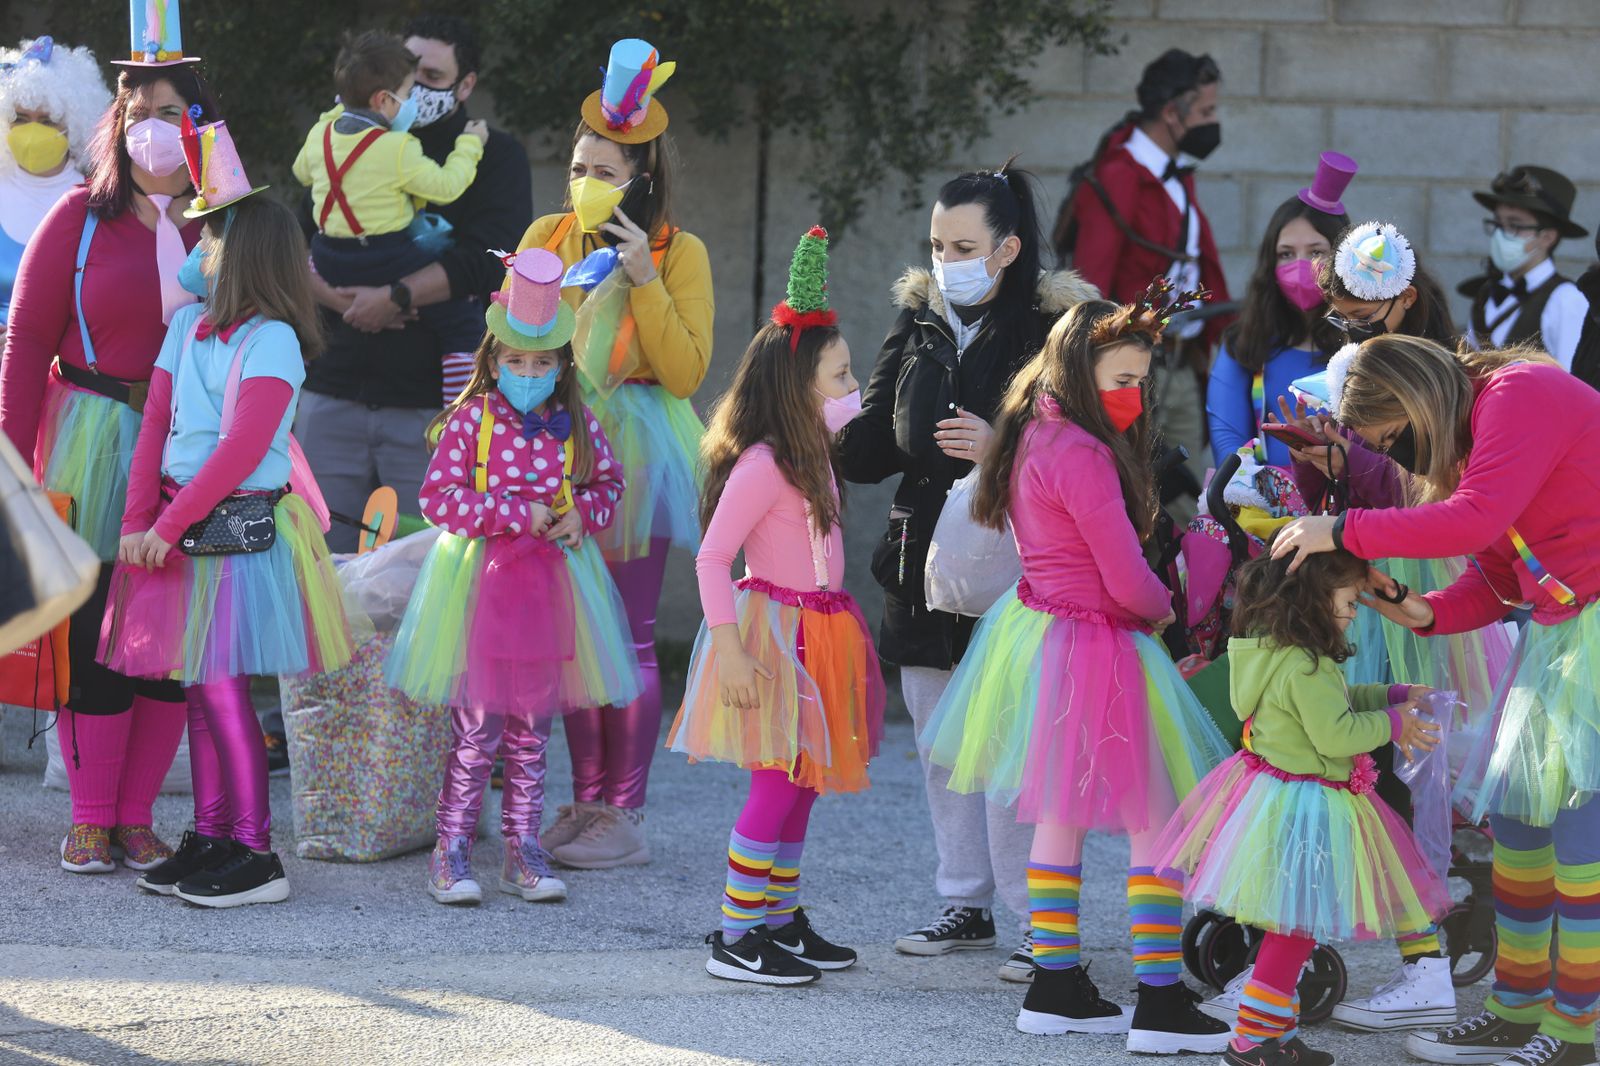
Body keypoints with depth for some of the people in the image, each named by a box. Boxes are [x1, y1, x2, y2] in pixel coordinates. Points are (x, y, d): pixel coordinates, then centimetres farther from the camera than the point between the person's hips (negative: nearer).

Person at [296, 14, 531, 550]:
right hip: (335, 392, 4)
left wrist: (396, 298, -15)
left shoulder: (494, 157, 5)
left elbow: (486, 260, -10)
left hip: (431, 400, -4)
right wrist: (336, 295, -7)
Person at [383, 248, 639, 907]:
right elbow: (438, 497, -11)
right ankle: (452, 852, 5)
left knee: (532, 733, 10)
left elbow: (608, 484, 17)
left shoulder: (577, 426, 4)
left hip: (552, 581, 4)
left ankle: (523, 852, 18)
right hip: (481, 579, -4)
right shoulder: (471, 421, -7)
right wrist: (518, 514, -16)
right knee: (476, 730, -3)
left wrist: (582, 512, -5)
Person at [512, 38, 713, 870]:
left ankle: (625, 815, 1)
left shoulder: (679, 253, -2)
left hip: (637, 450, -4)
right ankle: (587, 802, 12)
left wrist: (645, 285, -16)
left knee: (630, 636, -4)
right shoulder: (547, 239, 8)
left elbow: (687, 372, -9)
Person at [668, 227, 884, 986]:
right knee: (777, 785, -9)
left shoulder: (813, 443, 7)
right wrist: (729, 647, -22)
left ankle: (782, 920, 22)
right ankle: (735, 938, -5)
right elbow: (711, 559, -19)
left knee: (800, 782, 13)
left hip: (817, 634, 9)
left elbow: (860, 404, 31)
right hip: (775, 631, -9)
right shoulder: (759, 466, -17)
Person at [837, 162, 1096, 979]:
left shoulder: (1051, 328, -6)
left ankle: (1042, 922, -4)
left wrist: (1002, 450, -24)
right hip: (927, 566, 7)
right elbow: (877, 446, 14)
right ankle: (965, 903, 24)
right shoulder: (918, 325, 12)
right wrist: (831, 436, -6)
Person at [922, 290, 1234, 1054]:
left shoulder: (1034, 437, 8)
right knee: (1155, 822, -5)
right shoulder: (1083, 458, -21)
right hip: (1090, 646, -10)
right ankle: (1160, 1005, -6)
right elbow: (1128, 581, -18)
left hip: (1037, 632, 10)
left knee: (1060, 813, 17)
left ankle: (1055, 987, 22)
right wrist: (1162, 610, 4)